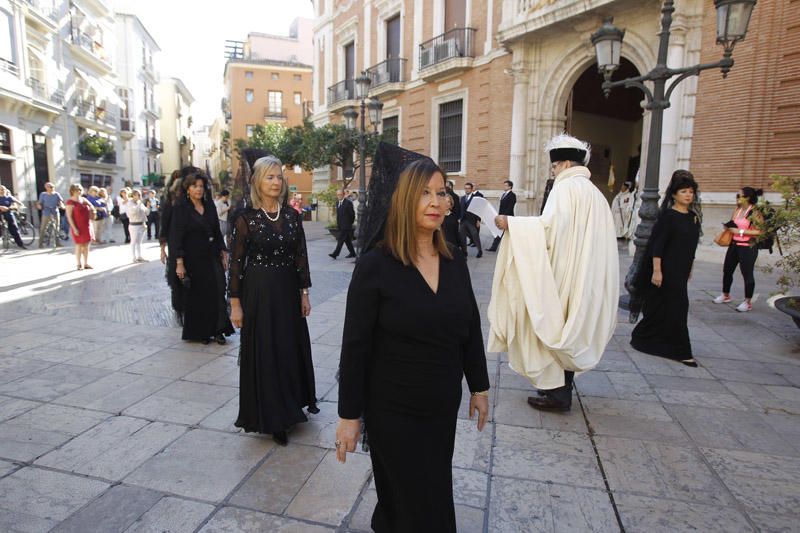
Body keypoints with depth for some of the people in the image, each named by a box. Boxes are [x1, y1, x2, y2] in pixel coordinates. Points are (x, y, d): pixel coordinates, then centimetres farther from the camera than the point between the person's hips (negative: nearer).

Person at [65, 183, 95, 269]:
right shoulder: (70, 202, -9)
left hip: (86, 226, 6)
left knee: (86, 245, 8)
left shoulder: (83, 200, 8)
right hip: (78, 227, -6)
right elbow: (69, 216, -13)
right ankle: (79, 264, 8)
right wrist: (74, 228, -18)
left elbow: (92, 208, 22)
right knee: (79, 245, -1)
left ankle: (86, 264, 15)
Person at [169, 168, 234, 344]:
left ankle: (217, 329, 8)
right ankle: (199, 332, 19)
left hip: (212, 256, 4)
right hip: (193, 258, -4)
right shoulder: (181, 208, -6)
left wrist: (223, 253, 8)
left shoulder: (210, 206, 8)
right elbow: (176, 236, -10)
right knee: (197, 295, 5)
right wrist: (179, 262, -16)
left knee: (217, 292, -2)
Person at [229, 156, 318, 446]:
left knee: (292, 347, 14)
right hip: (259, 293, -3)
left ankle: (295, 400, 36)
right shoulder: (246, 218, -7)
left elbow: (301, 256, 5)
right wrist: (235, 304, -7)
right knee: (264, 352, 5)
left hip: (289, 291, 4)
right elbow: (237, 263, -6)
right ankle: (271, 417, 20)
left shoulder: (292, 215, 3)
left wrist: (304, 293, 4)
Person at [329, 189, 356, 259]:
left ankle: (335, 253, -14)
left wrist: (350, 223, -1)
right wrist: (338, 223, 12)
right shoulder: (337, 202, 13)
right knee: (347, 240, 12)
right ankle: (352, 253, 21)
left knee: (341, 239, -12)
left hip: (346, 225, -8)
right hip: (340, 225, 8)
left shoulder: (348, 202, -12)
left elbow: (352, 214, -9)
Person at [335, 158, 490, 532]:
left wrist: (479, 387, 12)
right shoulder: (375, 266, -17)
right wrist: (349, 415, -11)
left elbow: (471, 329, 8)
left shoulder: (455, 263, -1)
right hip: (392, 410, -5)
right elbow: (355, 345, -14)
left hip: (444, 405, 6)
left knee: (435, 494, 23)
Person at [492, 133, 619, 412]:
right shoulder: (595, 193, 15)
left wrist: (511, 223, -20)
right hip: (584, 278, 9)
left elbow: (550, 226, -25)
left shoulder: (565, 188, -11)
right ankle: (563, 385, 22)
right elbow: (582, 235, 15)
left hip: (563, 274, -8)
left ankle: (556, 391, 4)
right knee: (570, 329, 14)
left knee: (550, 326, 0)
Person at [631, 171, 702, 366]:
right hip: (665, 270, -8)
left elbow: (691, 246, 16)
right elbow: (657, 245, -16)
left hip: (681, 271, 8)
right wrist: (657, 271, -20)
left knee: (677, 307, 12)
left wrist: (689, 269, 17)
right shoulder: (667, 216, -12)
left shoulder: (694, 217, 9)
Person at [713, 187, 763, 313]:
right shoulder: (737, 209, 7)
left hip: (748, 247, -8)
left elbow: (761, 230, -19)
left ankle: (748, 302, 11)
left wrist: (740, 231, -20)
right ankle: (725, 295, 31)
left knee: (747, 274, -1)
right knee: (727, 270, 14)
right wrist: (728, 227, -1)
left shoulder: (754, 212, -14)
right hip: (734, 245, 8)